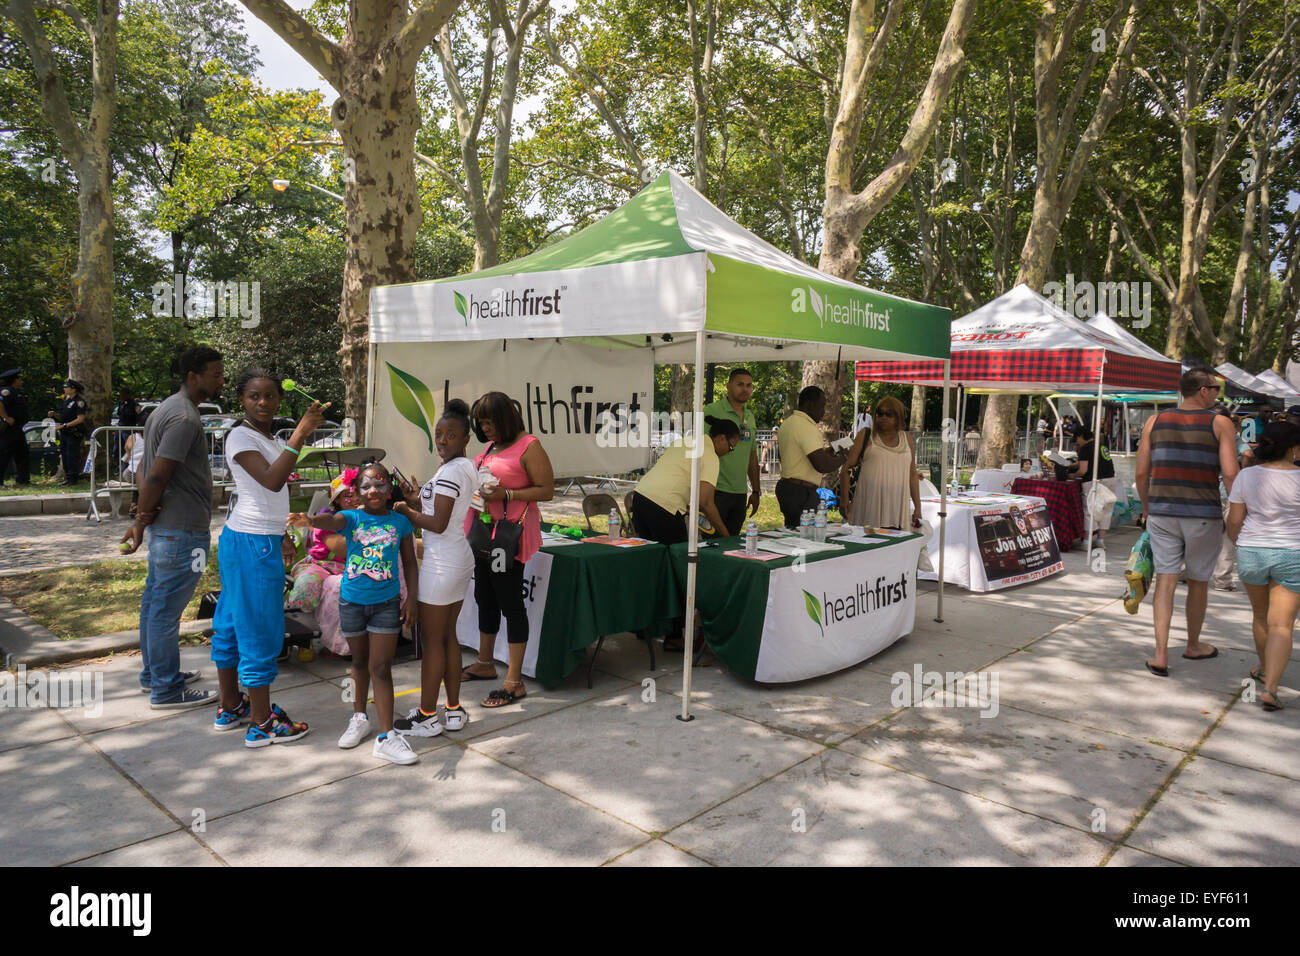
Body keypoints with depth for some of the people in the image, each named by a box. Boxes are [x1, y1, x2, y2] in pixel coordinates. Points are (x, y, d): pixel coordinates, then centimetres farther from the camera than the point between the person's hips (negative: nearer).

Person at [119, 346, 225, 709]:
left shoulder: (168, 408, 15)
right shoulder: (185, 417, -18)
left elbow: (146, 467, 15)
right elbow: (157, 475, -23)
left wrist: (144, 515, 2)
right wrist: (143, 518, -10)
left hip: (165, 528, 11)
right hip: (182, 530, -11)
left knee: (155, 601, 18)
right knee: (166, 608, -2)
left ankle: (154, 674, 32)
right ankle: (166, 690, 8)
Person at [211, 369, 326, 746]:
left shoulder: (268, 437, 12)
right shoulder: (240, 437, -15)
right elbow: (272, 481, -30)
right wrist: (299, 435, -29)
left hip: (254, 539, 10)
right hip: (253, 544, -10)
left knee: (232, 623, 17)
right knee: (259, 628, -2)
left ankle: (230, 708, 31)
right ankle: (262, 724, 8)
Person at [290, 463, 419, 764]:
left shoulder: (400, 522, -1)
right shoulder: (352, 518, -4)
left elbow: (409, 562, 6)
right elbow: (332, 520, -28)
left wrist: (411, 597, -1)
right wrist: (310, 520, -50)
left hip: (386, 603, -1)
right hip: (352, 601, 1)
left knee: (381, 667, -2)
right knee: (360, 662, 18)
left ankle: (386, 737, 2)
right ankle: (359, 718, 38)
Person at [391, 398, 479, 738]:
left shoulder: (450, 471, -18)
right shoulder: (468, 467, 12)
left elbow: (438, 524, -21)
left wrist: (406, 510, -7)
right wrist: (415, 499, 5)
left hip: (440, 564, -10)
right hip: (460, 559, 10)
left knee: (431, 640, 2)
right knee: (448, 635, 16)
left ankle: (427, 716, 13)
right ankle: (454, 710, 25)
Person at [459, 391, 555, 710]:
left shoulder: (528, 446, -11)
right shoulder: (491, 446, 15)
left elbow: (547, 491, -15)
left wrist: (506, 495, -22)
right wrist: (474, 488, 8)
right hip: (483, 532, 9)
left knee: (510, 603, -5)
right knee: (485, 599, 18)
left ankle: (514, 682, 3)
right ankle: (485, 664, 35)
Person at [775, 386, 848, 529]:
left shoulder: (787, 423, 14)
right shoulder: (807, 428, -17)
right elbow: (822, 466, -25)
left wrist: (824, 453, 19)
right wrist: (842, 457, -5)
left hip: (785, 485, 10)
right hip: (802, 493, -10)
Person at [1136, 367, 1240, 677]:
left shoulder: (1155, 421, 5)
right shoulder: (1219, 424, -3)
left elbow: (1142, 472, 5)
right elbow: (1230, 474, -11)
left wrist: (1147, 509, 17)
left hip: (1162, 512, 2)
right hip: (1203, 514, -2)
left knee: (1165, 580, 3)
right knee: (1198, 582, 14)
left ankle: (1161, 655, -4)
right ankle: (1193, 646, 33)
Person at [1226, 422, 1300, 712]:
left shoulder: (1247, 476, -5)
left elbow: (1234, 520, -2)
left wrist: (1237, 542, 15)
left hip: (1251, 552, 3)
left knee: (1260, 614, 22)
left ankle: (1265, 669, 41)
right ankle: (1270, 686, -13)